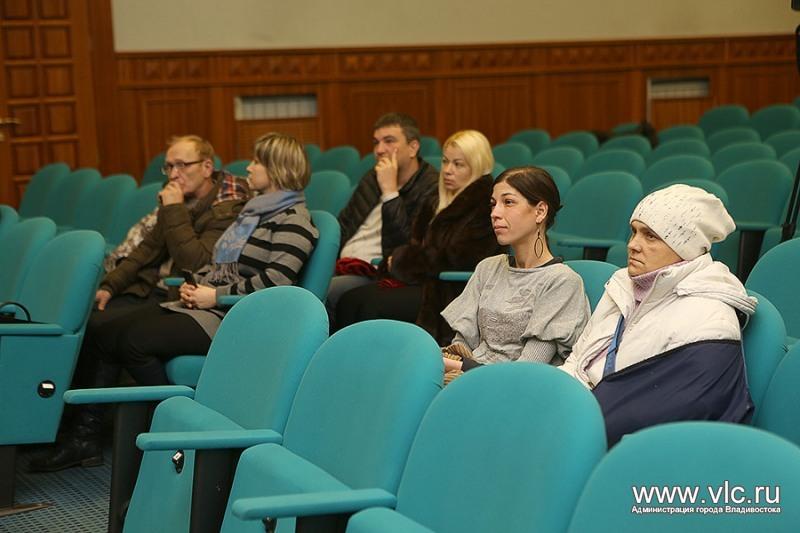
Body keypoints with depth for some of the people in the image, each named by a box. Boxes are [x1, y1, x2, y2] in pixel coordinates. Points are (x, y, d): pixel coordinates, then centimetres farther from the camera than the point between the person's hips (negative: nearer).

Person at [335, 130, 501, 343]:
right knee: (349, 300, -13)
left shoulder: (485, 206, -9)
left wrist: (403, 259, -3)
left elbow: (459, 259, -14)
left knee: (373, 305, -26)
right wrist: (403, 258, -2)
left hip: (453, 292, -9)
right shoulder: (438, 202, 20)